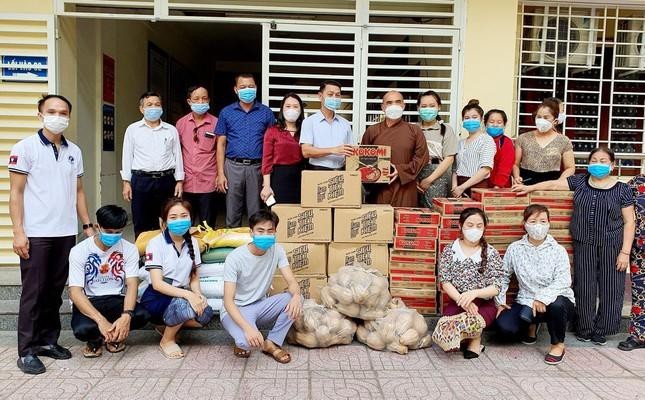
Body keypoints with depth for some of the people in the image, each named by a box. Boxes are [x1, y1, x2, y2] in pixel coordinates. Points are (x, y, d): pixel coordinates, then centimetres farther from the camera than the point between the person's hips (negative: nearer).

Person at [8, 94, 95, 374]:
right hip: (35, 234, -4)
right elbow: (15, 192, -6)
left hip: (66, 233, 5)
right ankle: (27, 351, 10)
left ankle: (48, 341, 24)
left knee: (55, 291, 12)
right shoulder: (25, 148, -4)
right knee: (33, 293, 1)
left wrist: (88, 225, 12)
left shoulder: (74, 151, 11)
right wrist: (18, 232, -12)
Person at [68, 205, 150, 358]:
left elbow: (132, 285, -13)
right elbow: (75, 292, -18)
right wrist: (100, 320, -33)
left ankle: (114, 335, 5)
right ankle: (95, 340, 5)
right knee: (82, 329, -35)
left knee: (142, 315, -30)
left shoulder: (129, 249, -4)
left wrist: (126, 315, -34)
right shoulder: (79, 251, -11)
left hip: (116, 300, 2)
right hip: (87, 302, -2)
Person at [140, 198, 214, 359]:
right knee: (184, 305, -36)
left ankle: (168, 326, 4)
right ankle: (167, 340, -6)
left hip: (181, 296, 5)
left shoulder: (192, 243, 4)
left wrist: (197, 294, -16)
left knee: (206, 314, -25)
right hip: (157, 298, -5)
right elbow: (157, 284, -18)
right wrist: (188, 294, -31)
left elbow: (194, 278, 7)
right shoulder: (156, 243, -11)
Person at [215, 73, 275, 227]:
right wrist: (220, 173, -1)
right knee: (232, 215, 5)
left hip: (257, 167, 0)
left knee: (256, 214, 5)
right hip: (233, 167, 0)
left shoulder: (266, 112, 6)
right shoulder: (226, 112, 7)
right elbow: (221, 144, 6)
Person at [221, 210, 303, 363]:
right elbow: (228, 301, -26)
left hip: (260, 306, 5)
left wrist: (296, 295, -39)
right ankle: (241, 342, 2)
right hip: (236, 310, -5)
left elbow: (292, 282, -13)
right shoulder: (235, 258, -22)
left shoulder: (277, 250, -8)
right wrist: (247, 328, -41)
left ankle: (271, 343, -5)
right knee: (247, 341, -36)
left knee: (295, 300, -22)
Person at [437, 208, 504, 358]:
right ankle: (473, 338, -4)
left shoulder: (491, 254, 1)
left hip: (484, 303, -1)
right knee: (448, 315, -33)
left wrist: (474, 293, -26)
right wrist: (463, 300, -21)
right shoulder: (449, 251, 3)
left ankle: (474, 339, 1)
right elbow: (445, 282, -4)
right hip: (457, 301, 1)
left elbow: (495, 288, -6)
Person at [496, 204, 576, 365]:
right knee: (504, 326, -22)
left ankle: (558, 344, -7)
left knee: (557, 304, -39)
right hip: (526, 302, 3)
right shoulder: (514, 249, 0)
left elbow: (563, 281, -20)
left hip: (554, 301, -2)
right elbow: (503, 276, 9)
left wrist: (542, 297, -34)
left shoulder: (558, 250, -7)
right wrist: (500, 302, 3)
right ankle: (531, 325, 17)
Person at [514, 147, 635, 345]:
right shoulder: (580, 181, 5)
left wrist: (625, 252, -8)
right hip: (584, 245, 2)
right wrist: (530, 187, 5)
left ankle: (602, 330, 19)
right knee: (584, 288, 6)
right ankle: (585, 328, 20)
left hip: (611, 247, -1)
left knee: (610, 289, 4)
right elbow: (555, 184, 11)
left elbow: (629, 222, -3)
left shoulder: (622, 189, -3)